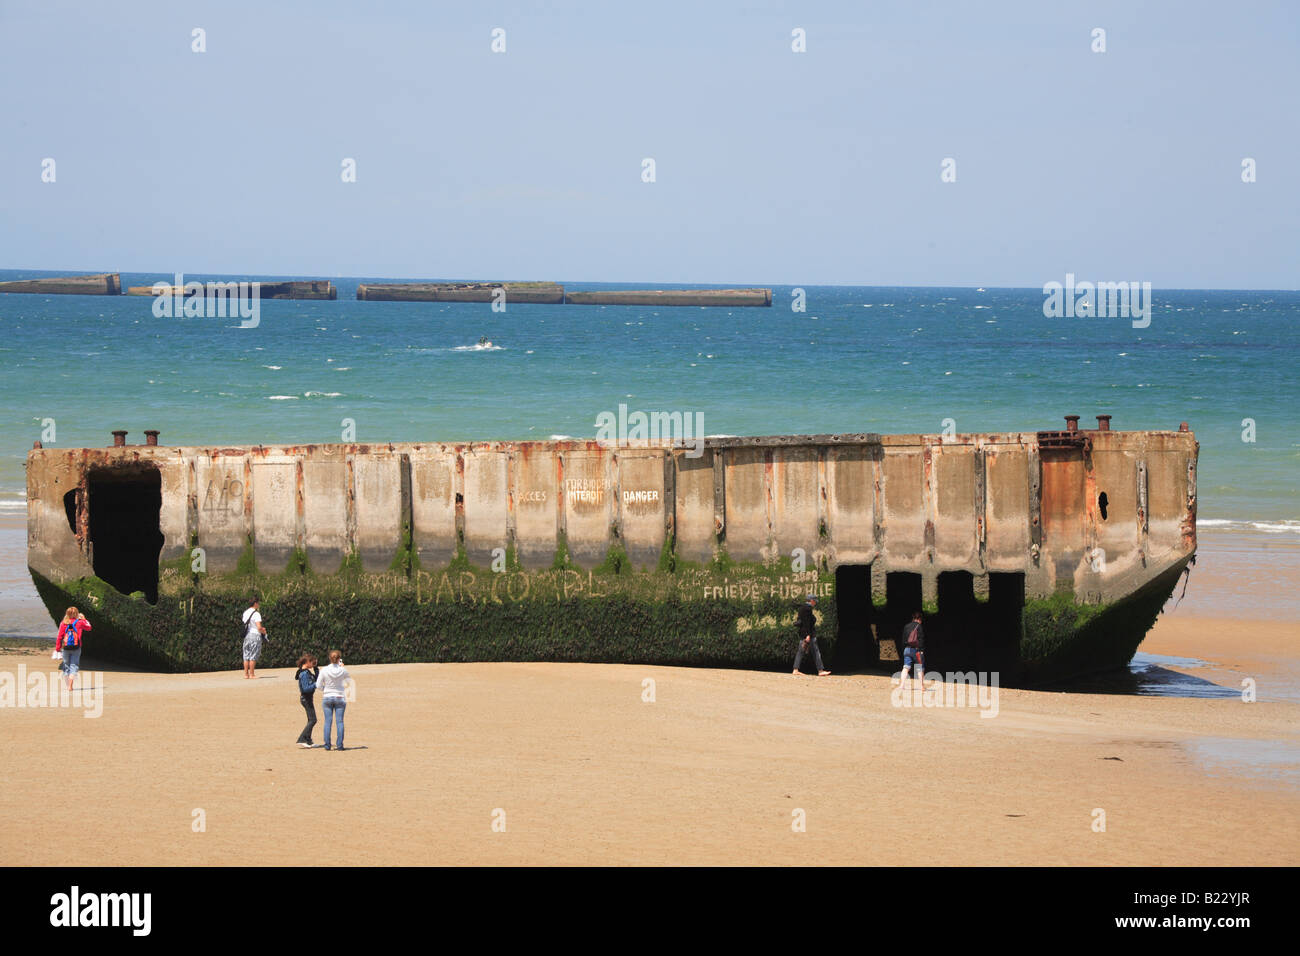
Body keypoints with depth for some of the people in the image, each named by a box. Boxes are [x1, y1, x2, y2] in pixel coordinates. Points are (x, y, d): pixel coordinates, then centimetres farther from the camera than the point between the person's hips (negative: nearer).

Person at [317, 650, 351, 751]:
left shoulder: (324, 670, -8)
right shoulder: (343, 670, -7)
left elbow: (318, 685, -4)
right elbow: (348, 680, 13)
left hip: (327, 698, 0)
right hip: (340, 698, 0)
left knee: (328, 721, 3)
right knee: (340, 721, 2)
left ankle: (327, 745, 1)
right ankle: (339, 744, -1)